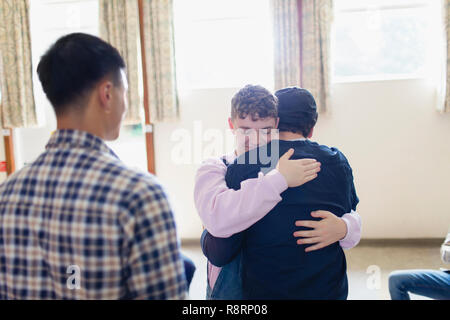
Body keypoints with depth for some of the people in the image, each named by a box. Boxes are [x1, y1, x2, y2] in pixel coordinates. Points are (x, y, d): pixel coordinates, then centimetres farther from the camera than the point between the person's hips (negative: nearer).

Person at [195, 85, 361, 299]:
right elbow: (218, 219, -31)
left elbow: (351, 216, -4)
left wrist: (342, 228, -26)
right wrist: (280, 179, -32)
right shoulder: (214, 170, -10)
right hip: (232, 291, -2)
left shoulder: (297, 172, -2)